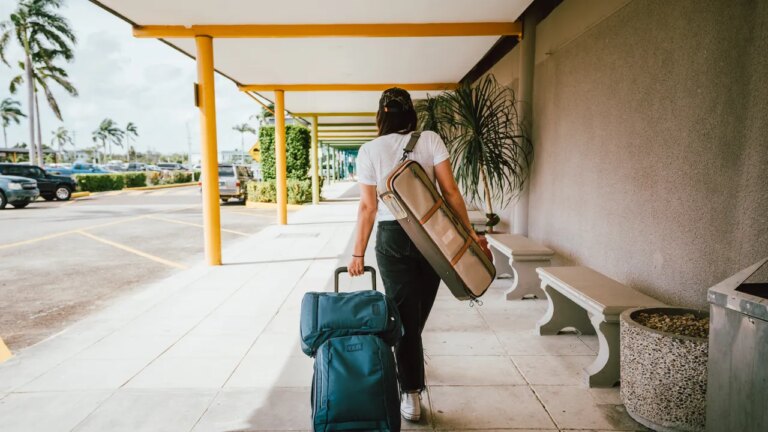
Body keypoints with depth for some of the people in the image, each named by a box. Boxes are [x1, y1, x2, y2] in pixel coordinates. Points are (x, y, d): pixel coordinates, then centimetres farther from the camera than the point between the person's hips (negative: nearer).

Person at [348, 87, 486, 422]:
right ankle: (409, 373, 43)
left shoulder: (369, 150, -3)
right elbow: (450, 191, -6)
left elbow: (368, 207, -5)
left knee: (404, 313, 8)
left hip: (392, 238, -2)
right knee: (419, 310, 19)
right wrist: (469, 233, 1)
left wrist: (358, 253, 2)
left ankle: (412, 393, 10)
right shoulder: (430, 140, -2)